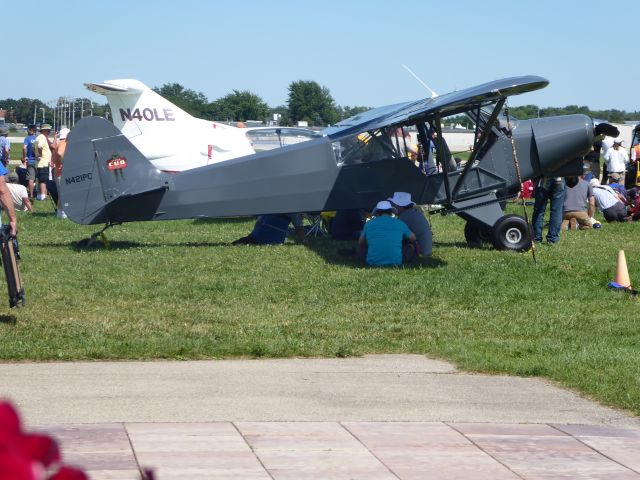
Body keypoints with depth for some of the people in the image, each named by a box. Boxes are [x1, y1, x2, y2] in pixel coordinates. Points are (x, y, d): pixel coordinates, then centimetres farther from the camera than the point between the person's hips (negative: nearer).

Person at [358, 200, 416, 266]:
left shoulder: (369, 224, 8)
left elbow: (360, 243, 23)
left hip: (373, 262, -1)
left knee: (361, 248, 28)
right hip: (395, 262, 1)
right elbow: (413, 238, 25)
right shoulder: (400, 223, 7)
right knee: (411, 247, 22)